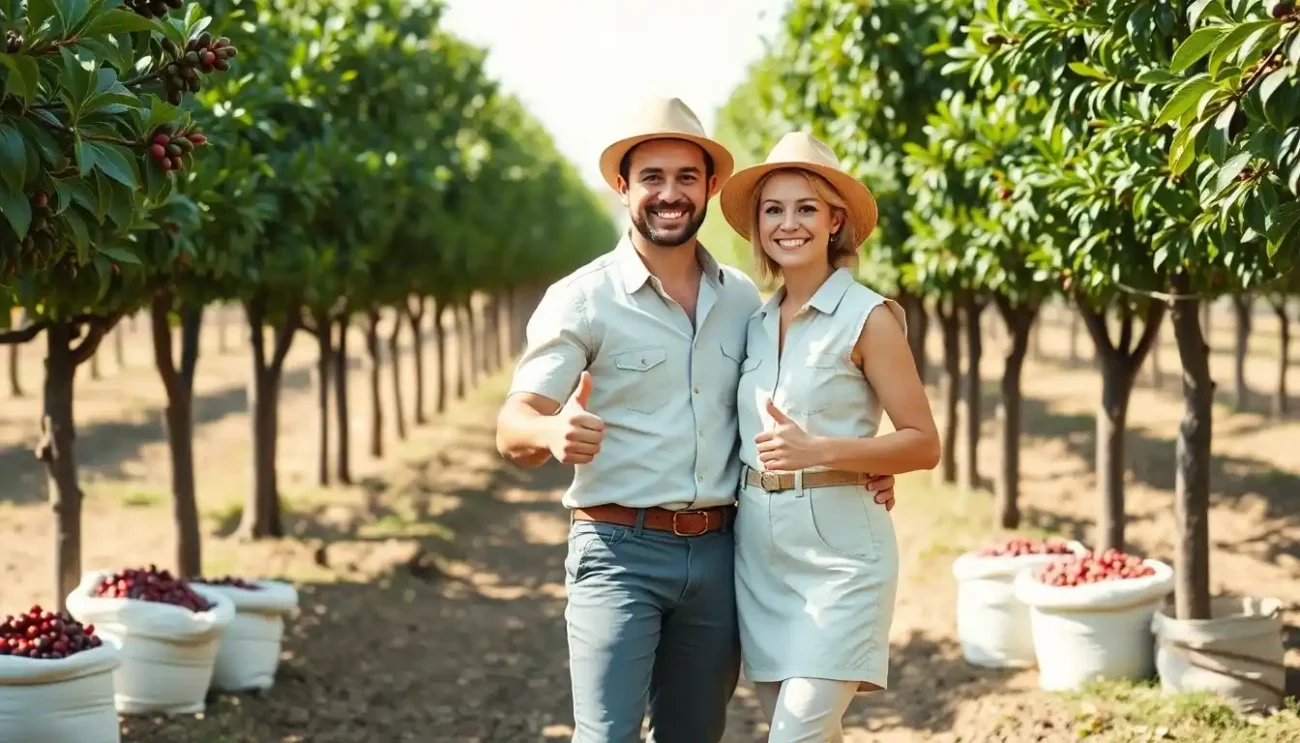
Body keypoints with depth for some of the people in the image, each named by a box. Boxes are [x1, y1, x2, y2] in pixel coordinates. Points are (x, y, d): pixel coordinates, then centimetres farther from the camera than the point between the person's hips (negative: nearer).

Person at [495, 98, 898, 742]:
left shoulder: (742, 299, 9)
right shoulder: (582, 299, -5)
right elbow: (514, 427, -11)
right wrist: (551, 432, -36)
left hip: (717, 553, 5)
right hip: (620, 550, -5)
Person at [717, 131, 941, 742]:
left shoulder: (867, 317, -7)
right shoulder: (757, 322, 12)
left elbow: (923, 444, -8)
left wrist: (820, 449, -20)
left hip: (837, 550, -6)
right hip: (758, 550, 6)